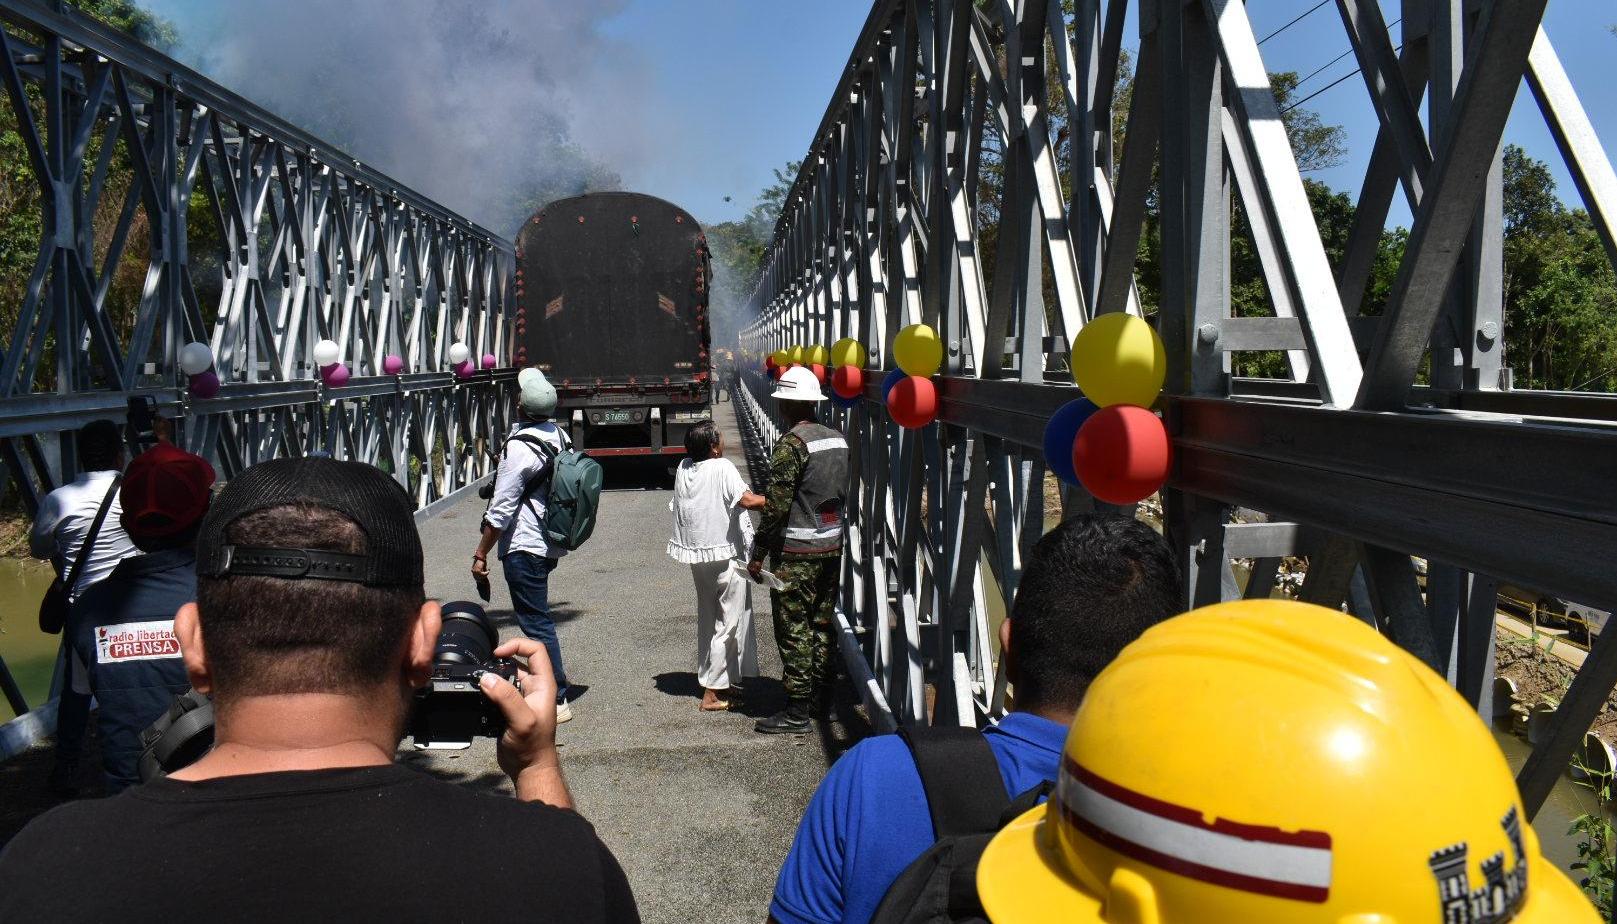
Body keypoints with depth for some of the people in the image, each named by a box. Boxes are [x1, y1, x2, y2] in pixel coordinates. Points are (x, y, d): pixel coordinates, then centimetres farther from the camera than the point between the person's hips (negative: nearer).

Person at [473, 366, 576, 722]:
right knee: (538, 618, 23)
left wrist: (480, 554, -10)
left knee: (536, 622, -3)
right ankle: (552, 681, 32)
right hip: (551, 543, 9)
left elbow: (501, 509, -17)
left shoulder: (520, 447, -19)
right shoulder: (560, 436, 5)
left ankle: (557, 700, 1)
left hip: (524, 546, -9)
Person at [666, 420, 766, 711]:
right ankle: (713, 692, 1)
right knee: (729, 621, 1)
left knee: (708, 619, 20)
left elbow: (676, 507, 14)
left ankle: (709, 678, 30)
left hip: (696, 555, 7)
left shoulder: (683, 468, 4)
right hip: (726, 555, -7)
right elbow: (748, 501, -28)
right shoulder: (722, 468, -16)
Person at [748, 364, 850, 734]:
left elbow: (776, 505, -18)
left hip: (796, 551, -8)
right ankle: (821, 699, 26)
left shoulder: (792, 443, -16)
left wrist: (758, 553, -12)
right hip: (832, 546, 8)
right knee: (822, 624, 16)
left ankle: (796, 713, 3)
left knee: (794, 630, -2)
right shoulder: (838, 439, 8)